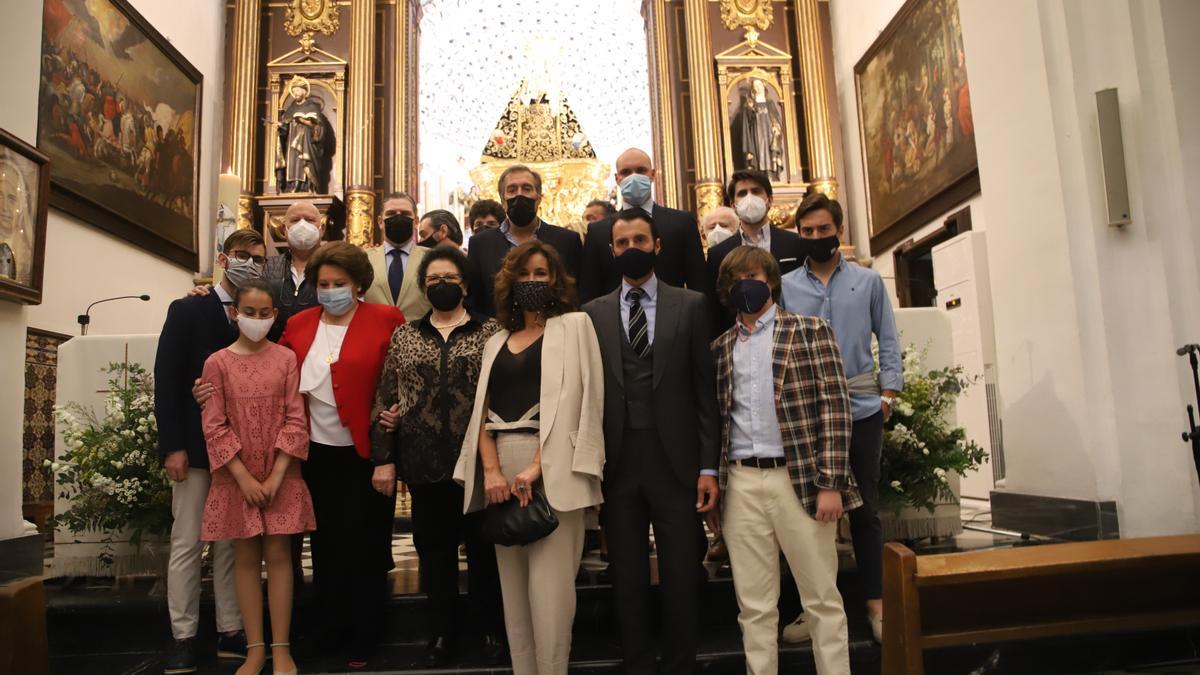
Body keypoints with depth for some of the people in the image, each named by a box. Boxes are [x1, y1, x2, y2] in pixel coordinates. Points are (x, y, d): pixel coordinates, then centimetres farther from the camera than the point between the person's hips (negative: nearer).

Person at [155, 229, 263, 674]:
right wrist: (173, 446, -12)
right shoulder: (187, 311, 0)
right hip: (195, 447, -3)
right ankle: (183, 638, 12)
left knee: (233, 544, 9)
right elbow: (167, 381, -5)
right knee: (187, 543, 3)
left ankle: (230, 633, 16)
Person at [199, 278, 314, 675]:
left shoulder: (286, 358, -1)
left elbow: (295, 419, -4)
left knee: (279, 555, 3)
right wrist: (244, 477, -11)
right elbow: (214, 426, -4)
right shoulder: (217, 363, -1)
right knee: (246, 557, 7)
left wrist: (276, 475, -11)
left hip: (281, 475, 0)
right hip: (236, 476, 1)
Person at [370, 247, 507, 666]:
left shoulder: (490, 332, 1)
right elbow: (385, 397, 7)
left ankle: (491, 629, 26)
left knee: (482, 545, 9)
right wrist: (384, 456, 2)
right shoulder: (404, 336, 8)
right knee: (434, 548, 12)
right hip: (424, 461, 2)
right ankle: (442, 632, 27)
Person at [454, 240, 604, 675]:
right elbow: (483, 410, 10)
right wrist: (491, 470, -6)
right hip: (501, 467, 5)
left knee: (548, 583, -7)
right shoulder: (496, 342, 19)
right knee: (513, 584, 9)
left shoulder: (574, 326, 4)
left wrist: (536, 466, -15)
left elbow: (571, 400, -7)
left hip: (552, 468, -5)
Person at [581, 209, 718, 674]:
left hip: (675, 460, -1)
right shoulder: (594, 313, 8)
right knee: (628, 578, 11)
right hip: (617, 462, 1)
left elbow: (705, 389, 1)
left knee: (681, 575, 7)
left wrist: (708, 466, -4)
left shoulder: (691, 305, 4)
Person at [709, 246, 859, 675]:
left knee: (822, 599, 7)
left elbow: (834, 406, -3)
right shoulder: (721, 348, 14)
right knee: (754, 606, 8)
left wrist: (830, 483, -10)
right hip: (741, 484, 3)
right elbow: (715, 418, 13)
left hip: (800, 478, -3)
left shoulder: (810, 331, 4)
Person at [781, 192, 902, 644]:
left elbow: (887, 340, 7)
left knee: (864, 508, 6)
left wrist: (889, 392, -2)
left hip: (862, 408, 0)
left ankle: (875, 603, 17)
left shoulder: (869, 281, 7)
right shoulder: (785, 287, 5)